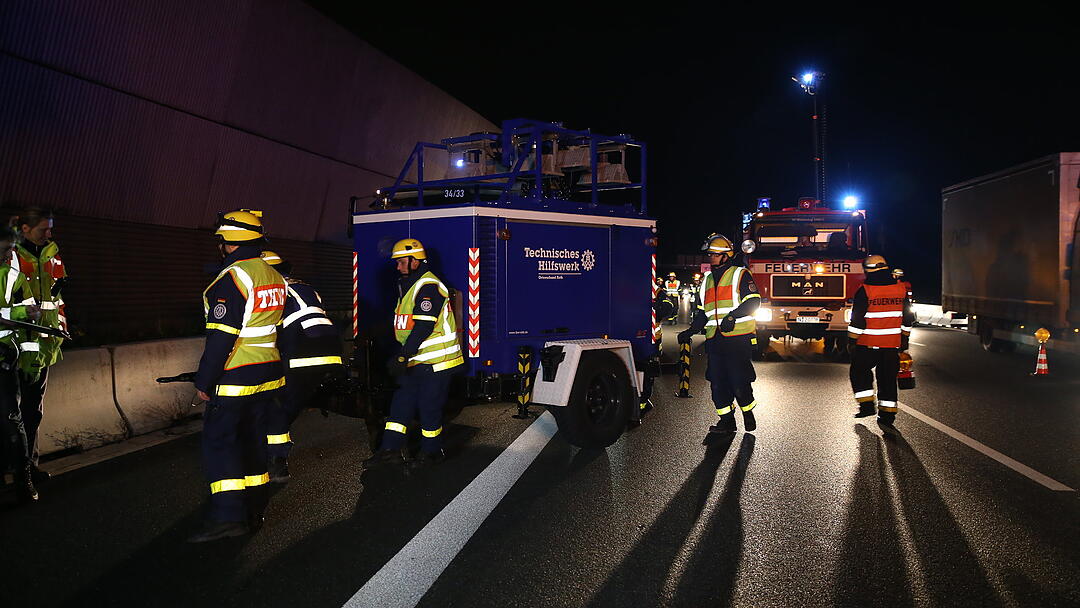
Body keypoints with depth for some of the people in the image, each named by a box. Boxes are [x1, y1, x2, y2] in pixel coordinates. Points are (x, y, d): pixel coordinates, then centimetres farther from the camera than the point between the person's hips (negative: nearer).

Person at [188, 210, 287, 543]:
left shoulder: (232, 278, -17)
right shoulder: (275, 277, 10)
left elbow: (221, 337, -19)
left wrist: (204, 380, -12)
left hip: (235, 378, -8)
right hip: (268, 375, 8)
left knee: (219, 440, -2)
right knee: (254, 438, 15)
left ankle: (228, 516, -4)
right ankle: (254, 509, 22)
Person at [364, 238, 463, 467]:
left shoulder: (428, 287, -16)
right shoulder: (407, 286, 16)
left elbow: (423, 327, -23)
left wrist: (403, 357, -23)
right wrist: (398, 355, 18)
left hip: (435, 361, -10)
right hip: (416, 361, 10)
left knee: (429, 406, -2)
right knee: (402, 401, 9)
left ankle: (432, 452, 12)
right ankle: (391, 448, 15)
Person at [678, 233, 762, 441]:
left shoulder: (740, 275, 3)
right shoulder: (707, 280, 21)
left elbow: (753, 301, -8)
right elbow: (702, 311, 24)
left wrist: (733, 315, -22)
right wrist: (691, 331, 11)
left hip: (738, 338, -6)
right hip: (715, 339, 6)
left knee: (739, 381, -4)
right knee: (717, 382, 4)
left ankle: (748, 412, 20)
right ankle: (727, 421, 14)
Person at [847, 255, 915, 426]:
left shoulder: (865, 291, -12)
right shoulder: (901, 289, 4)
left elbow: (857, 320, -12)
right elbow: (907, 318, 11)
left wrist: (852, 341, -3)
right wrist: (904, 339, 21)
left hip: (868, 344, -4)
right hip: (893, 344, 4)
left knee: (859, 372, 14)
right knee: (888, 378, 10)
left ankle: (867, 405, 7)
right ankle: (888, 413, 11)